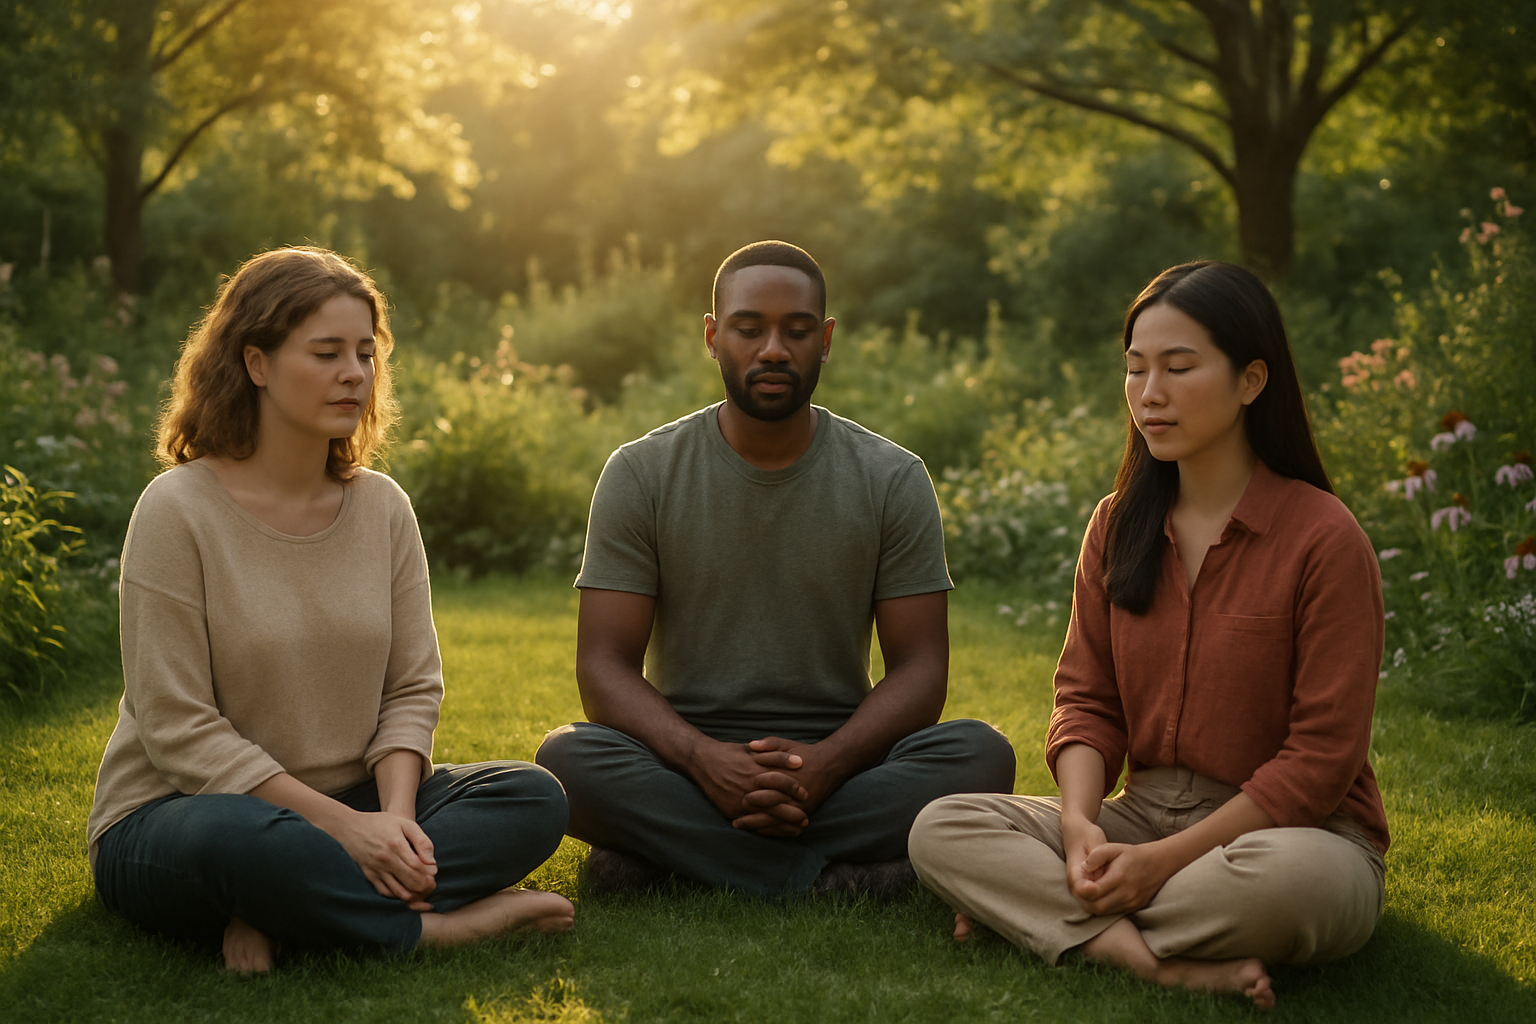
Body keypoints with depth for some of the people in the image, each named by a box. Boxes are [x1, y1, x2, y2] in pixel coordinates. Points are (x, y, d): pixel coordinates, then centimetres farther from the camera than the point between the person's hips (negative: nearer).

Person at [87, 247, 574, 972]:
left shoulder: (383, 507, 5)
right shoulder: (178, 509, -11)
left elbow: (412, 688, 5)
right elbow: (179, 729, -15)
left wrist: (394, 816, -15)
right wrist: (344, 826, -20)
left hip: (347, 808, 6)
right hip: (172, 818, -5)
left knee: (533, 799, -15)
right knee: (241, 840, -40)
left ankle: (271, 919, -25)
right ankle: (441, 925, -17)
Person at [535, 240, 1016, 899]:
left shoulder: (893, 481, 1)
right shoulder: (641, 474, 0)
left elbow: (920, 669, -2)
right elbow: (605, 667, -6)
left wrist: (824, 764, -23)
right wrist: (703, 758, -26)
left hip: (836, 763, 1)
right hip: (684, 763, 0)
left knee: (981, 756, -27)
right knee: (567, 758, -31)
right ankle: (839, 878, -28)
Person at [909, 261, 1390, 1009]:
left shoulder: (1323, 539, -11)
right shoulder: (1118, 526, 7)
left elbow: (1321, 756, -13)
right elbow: (1087, 699, 6)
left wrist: (1168, 858, -18)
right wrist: (1078, 820, -15)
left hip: (1285, 828, -5)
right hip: (1145, 814, 5)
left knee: (1287, 878, -41)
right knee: (939, 829, -16)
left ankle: (1044, 916, -18)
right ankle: (1176, 968, -28)